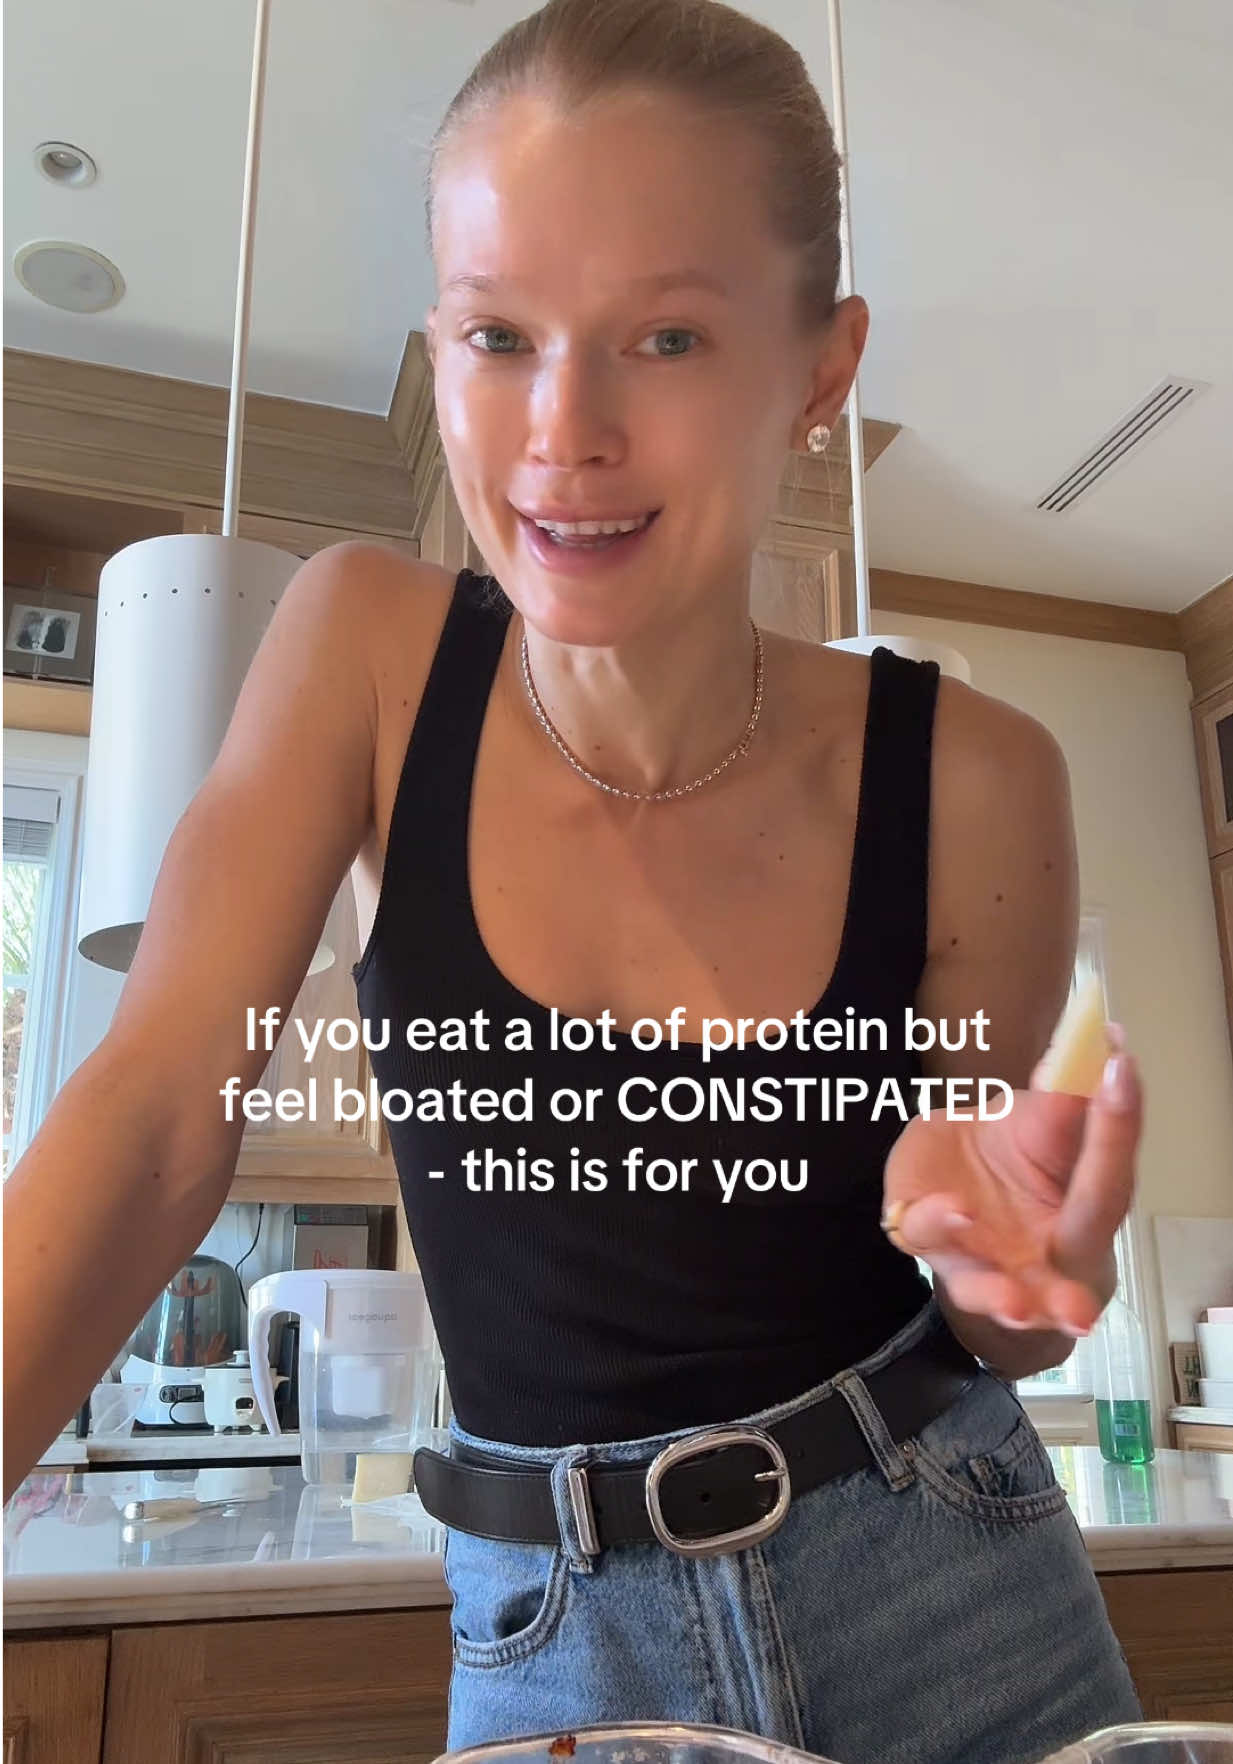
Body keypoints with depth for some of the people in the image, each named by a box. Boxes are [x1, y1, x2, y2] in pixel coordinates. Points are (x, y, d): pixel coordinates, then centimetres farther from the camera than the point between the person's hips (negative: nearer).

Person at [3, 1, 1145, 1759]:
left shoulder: (968, 784, -16)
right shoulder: (369, 650, -13)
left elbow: (1000, 1328, -4)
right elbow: (157, 1110, -17)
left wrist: (995, 1251, -27)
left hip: (945, 1604, 1)